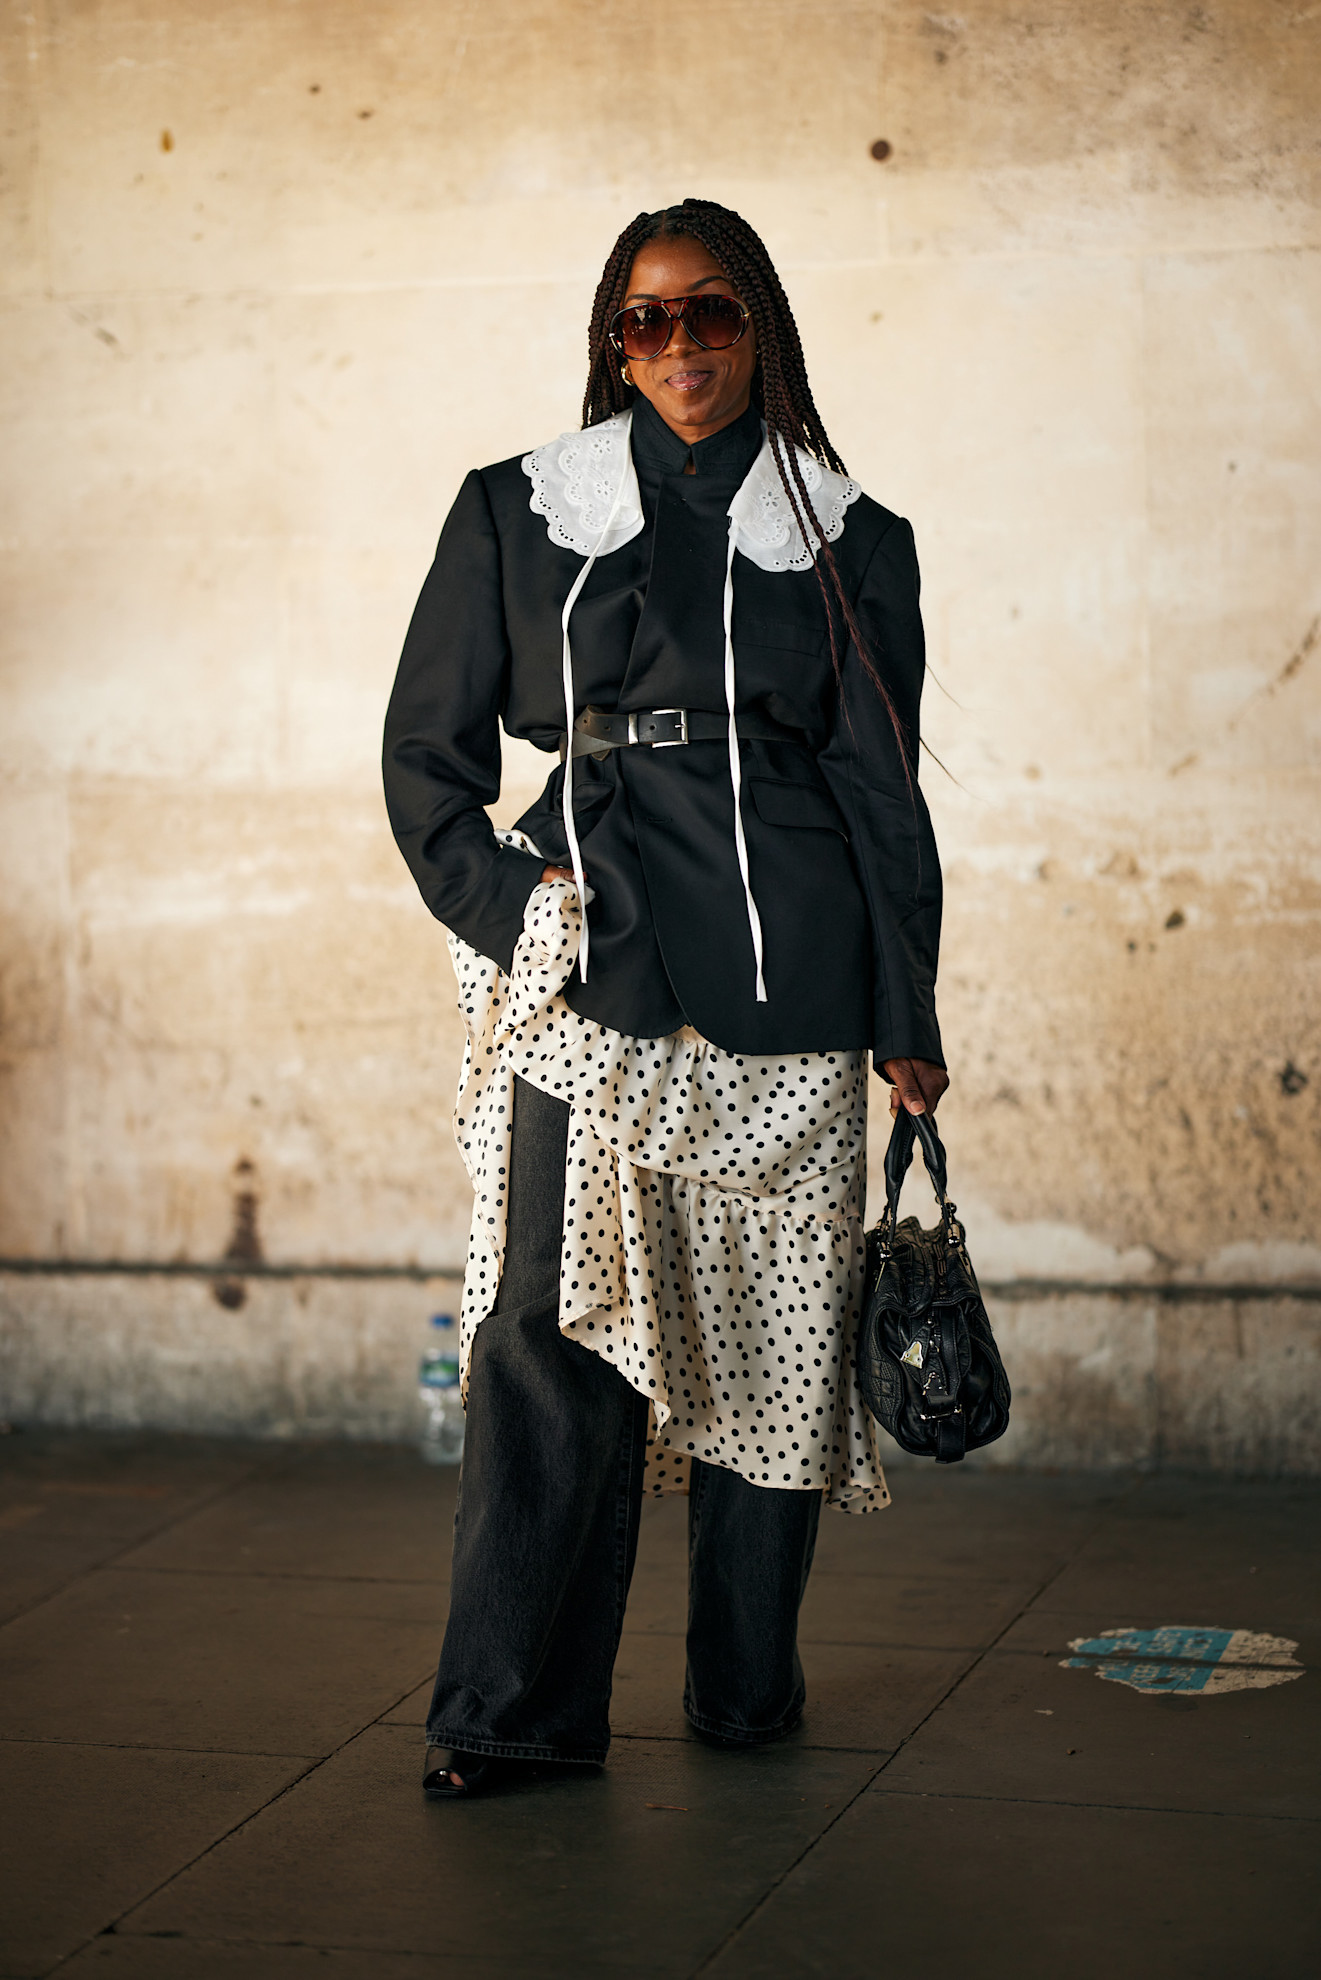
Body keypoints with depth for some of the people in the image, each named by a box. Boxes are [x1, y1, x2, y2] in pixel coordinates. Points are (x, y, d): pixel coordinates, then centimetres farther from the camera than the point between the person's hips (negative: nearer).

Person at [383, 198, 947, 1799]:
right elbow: (425, 750, 12)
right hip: (589, 978, -1)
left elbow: (881, 794, 12)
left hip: (787, 985, 1)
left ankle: (747, 1685, 17)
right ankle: (514, 1702, -3)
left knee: (770, 1326, 4)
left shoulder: (847, 540, 11)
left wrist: (907, 1022, 9)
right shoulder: (520, 515, 10)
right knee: (556, 1327, -9)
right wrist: (508, 915, 0)